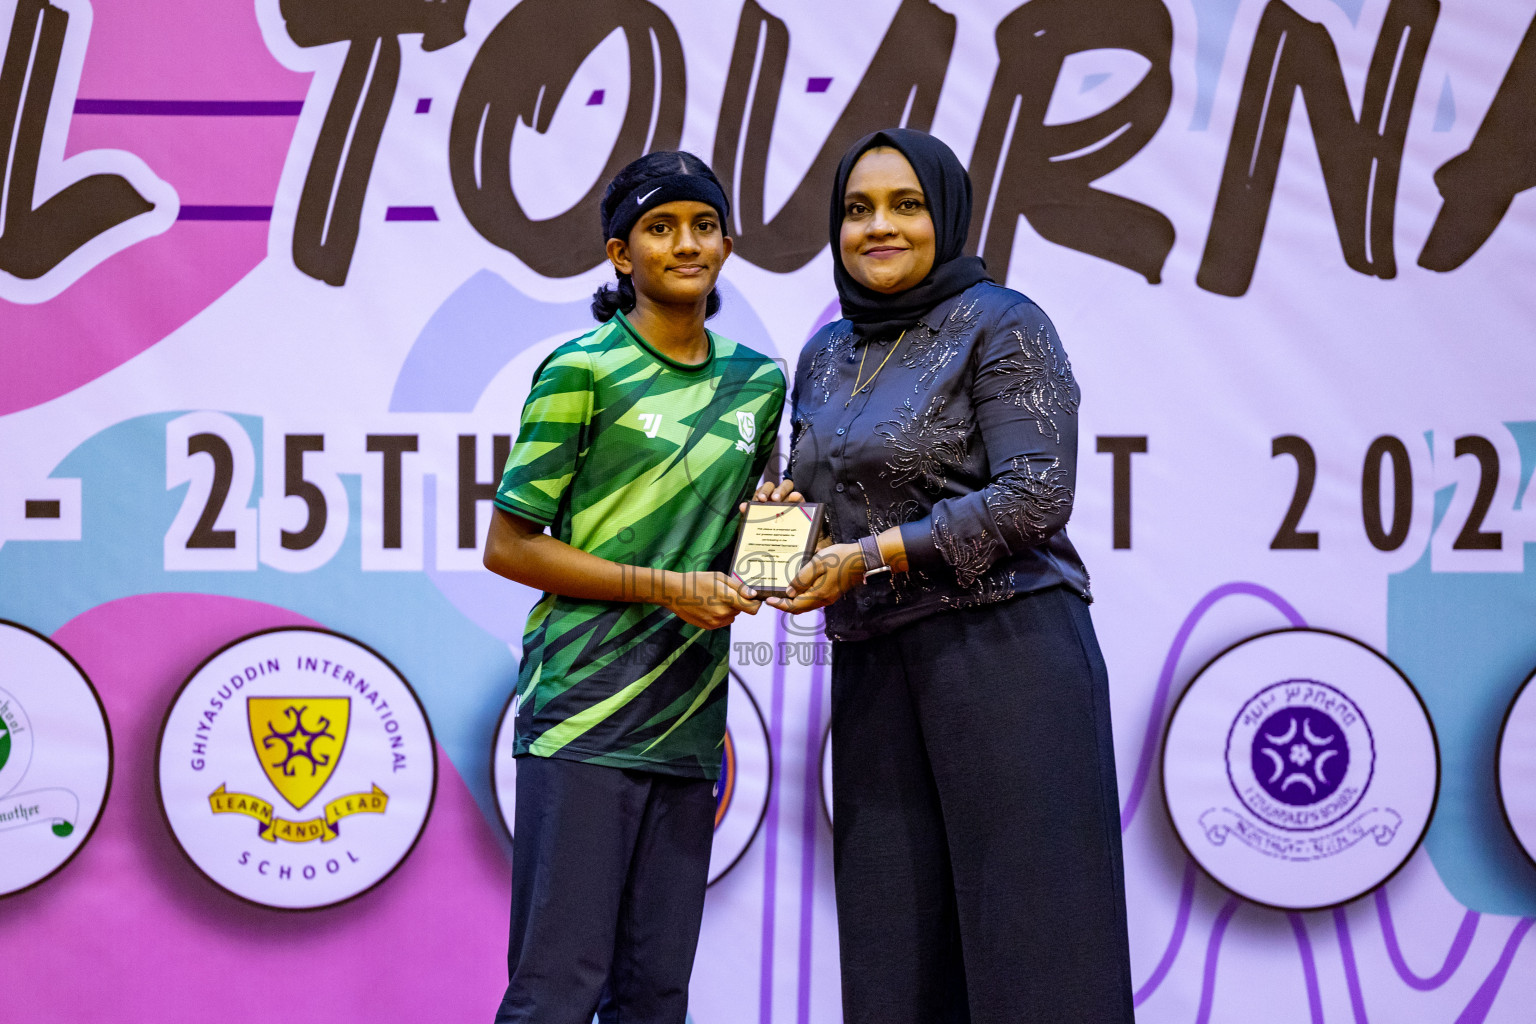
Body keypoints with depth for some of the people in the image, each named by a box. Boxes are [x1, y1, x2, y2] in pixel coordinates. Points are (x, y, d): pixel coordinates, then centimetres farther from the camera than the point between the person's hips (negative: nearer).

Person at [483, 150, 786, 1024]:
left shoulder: (759, 384, 14)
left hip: (686, 727, 6)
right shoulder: (583, 371, -4)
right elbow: (509, 546, -4)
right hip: (582, 720, -6)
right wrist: (663, 587, -11)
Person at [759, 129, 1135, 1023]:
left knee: (1025, 931, -6)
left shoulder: (1001, 326, -3)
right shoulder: (826, 355, 17)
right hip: (874, 668, 7)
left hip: (1003, 646, -6)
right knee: (894, 936, 4)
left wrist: (872, 556, -15)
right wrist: (784, 509, 5)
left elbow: (1036, 496, -13)